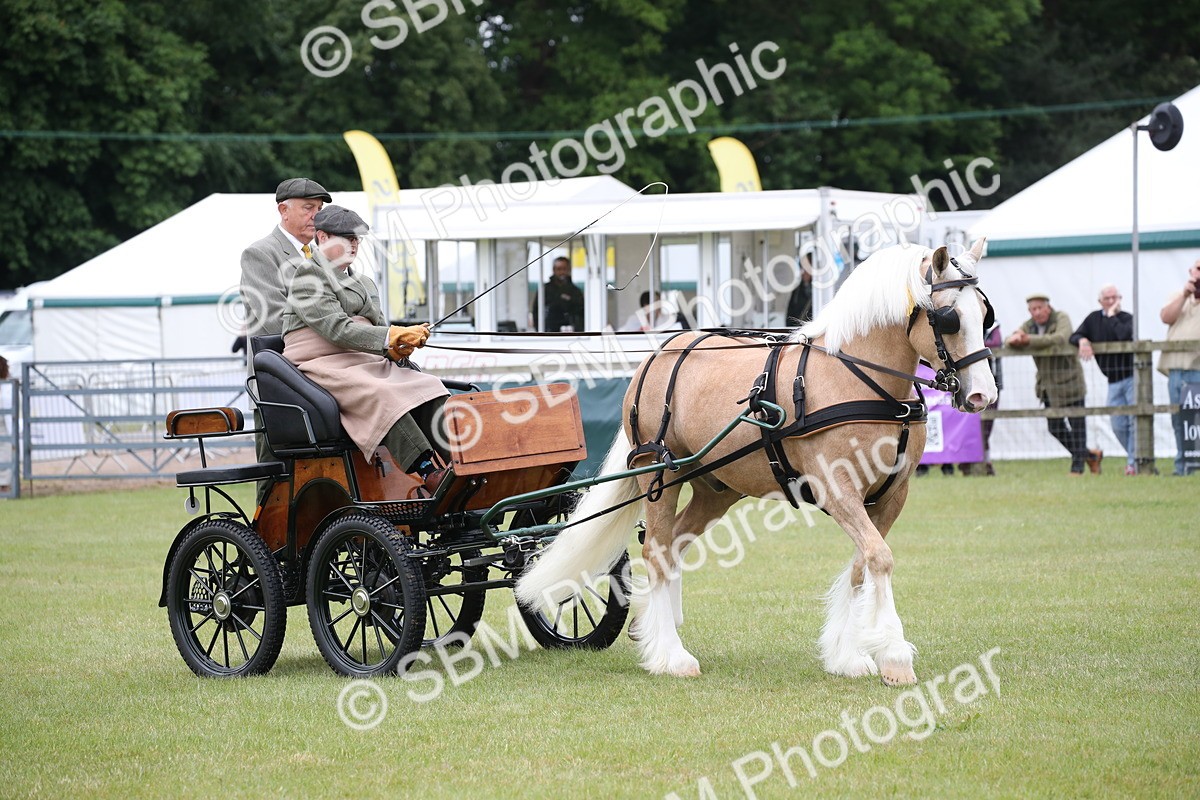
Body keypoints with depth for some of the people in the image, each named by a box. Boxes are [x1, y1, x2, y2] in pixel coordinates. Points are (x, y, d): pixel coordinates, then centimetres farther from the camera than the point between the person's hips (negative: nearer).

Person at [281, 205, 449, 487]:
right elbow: (336, 329, -16)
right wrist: (391, 337, -24)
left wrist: (396, 348, -4)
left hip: (366, 364, 8)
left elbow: (378, 327, 22)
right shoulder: (308, 276, -3)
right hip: (323, 368, -8)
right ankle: (429, 474, -50)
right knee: (381, 396, -36)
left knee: (428, 387, -18)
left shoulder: (362, 281, 24)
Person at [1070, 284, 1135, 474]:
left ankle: (1134, 462, -4)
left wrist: (1112, 316, -15)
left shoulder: (1128, 319, -7)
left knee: (1135, 421, -9)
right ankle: (1134, 457, 22)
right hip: (1113, 380, 5)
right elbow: (1074, 337, 7)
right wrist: (1082, 340, -15)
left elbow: (1125, 336, -27)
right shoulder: (1094, 319, 9)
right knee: (1118, 425, 5)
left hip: (1132, 377, -5)